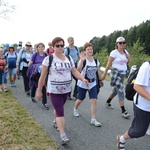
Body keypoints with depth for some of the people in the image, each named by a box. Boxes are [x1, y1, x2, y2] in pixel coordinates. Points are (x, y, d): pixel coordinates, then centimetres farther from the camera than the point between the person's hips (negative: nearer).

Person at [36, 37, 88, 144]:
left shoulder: (69, 58, 5)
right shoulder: (49, 59, -10)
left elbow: (74, 71, 2)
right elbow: (43, 76, -8)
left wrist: (83, 79, -16)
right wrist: (39, 91, -6)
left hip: (66, 89, 5)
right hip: (54, 90, -5)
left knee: (58, 108, 22)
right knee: (60, 112, -8)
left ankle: (56, 122, 50)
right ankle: (63, 136, -3)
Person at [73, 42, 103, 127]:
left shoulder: (96, 60, -1)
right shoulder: (83, 60, -17)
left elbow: (98, 71, 12)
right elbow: (78, 71, -33)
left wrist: (100, 80, 18)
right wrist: (82, 60, -41)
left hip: (93, 84, 3)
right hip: (82, 84, -3)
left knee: (94, 100, -9)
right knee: (81, 99, 15)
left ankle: (93, 119, -2)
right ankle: (75, 109, 48)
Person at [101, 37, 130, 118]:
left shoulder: (125, 51, 9)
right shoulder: (114, 52, -10)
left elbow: (128, 61, 21)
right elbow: (109, 64, -11)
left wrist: (128, 56, 0)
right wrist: (104, 74, -11)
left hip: (123, 73, 7)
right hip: (116, 72, -7)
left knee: (116, 90, 16)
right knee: (120, 91, -11)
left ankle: (108, 102, 39)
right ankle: (123, 111, -10)